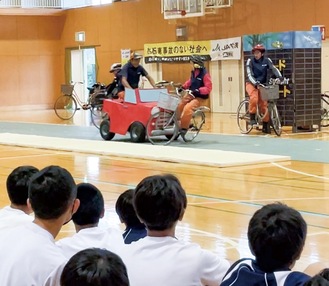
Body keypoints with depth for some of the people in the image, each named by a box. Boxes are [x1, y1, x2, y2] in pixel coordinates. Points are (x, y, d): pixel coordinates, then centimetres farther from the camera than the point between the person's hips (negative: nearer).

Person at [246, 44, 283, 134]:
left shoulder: (266, 60, -7)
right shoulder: (250, 61, -13)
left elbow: (274, 68, -17)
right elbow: (249, 74, -19)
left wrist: (280, 77, -35)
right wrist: (255, 82, -36)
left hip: (262, 85, 3)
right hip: (251, 84, -3)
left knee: (264, 104, 0)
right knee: (254, 98, -31)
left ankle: (265, 126, 11)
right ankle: (252, 117, -16)